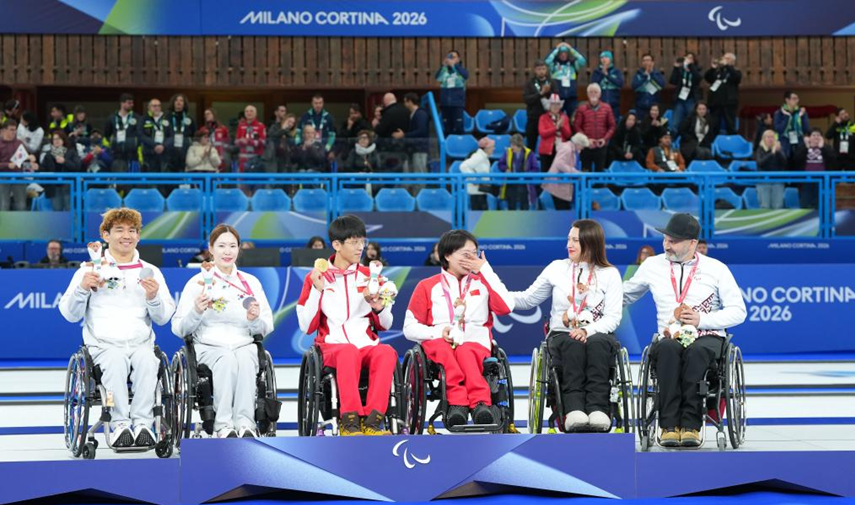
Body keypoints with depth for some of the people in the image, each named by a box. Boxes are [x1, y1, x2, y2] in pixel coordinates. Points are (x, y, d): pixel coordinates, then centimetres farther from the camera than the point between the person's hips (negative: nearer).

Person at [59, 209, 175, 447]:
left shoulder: (151, 272, 18)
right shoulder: (90, 270, 14)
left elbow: (163, 318, 12)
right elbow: (69, 314, 9)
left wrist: (153, 298, -9)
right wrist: (82, 289, -9)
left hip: (141, 343, 1)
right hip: (103, 345, -1)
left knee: (146, 359, -35)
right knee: (116, 359, -36)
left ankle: (142, 423, -35)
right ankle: (119, 424, -37)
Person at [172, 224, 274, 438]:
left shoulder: (251, 282, 18)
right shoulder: (197, 283, 10)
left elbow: (266, 328, 17)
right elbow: (178, 329, 7)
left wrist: (255, 320, -6)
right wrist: (196, 312, -13)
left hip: (244, 345, 2)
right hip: (208, 346, -1)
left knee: (245, 359, -35)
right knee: (226, 359, -36)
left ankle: (245, 423, -46)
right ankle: (224, 425, -46)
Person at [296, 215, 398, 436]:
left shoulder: (369, 276, 16)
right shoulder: (316, 278, 10)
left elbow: (385, 325, 19)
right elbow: (306, 326, 3)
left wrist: (379, 308, -3)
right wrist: (317, 290, -5)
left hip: (367, 344, 2)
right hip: (332, 345, -2)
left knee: (387, 352, -34)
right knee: (349, 351, -40)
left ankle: (372, 419, -38)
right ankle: (350, 420, -40)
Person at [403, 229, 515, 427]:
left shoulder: (482, 283, 23)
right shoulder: (427, 286, 18)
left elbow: (506, 306, 3)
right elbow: (410, 328, 11)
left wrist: (486, 270, 6)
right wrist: (438, 332, -9)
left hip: (475, 342, 1)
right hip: (439, 342, -1)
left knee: (466, 352, -37)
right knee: (443, 350, -39)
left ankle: (458, 402, -60)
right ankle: (480, 401, -58)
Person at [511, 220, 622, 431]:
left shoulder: (609, 274, 9)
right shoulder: (557, 268, 15)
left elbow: (612, 317, -1)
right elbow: (527, 299, 17)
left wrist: (587, 330, -20)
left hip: (597, 334, -1)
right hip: (561, 335, 1)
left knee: (597, 343, -38)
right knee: (573, 345, -36)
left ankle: (598, 408, -50)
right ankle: (573, 408, -52)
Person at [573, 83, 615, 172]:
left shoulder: (607, 108, 5)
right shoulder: (582, 109, 0)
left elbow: (612, 126, 6)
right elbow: (576, 126, -2)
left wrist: (605, 138, -9)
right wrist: (587, 139, -12)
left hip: (601, 146, 1)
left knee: (600, 171, 5)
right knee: (586, 171, 1)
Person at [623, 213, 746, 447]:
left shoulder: (716, 268, 7)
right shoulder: (652, 266, 14)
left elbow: (738, 311, 3)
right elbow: (624, 296, 27)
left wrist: (702, 320, -10)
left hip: (708, 337, -1)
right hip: (669, 337, 2)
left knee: (697, 351, -39)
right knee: (667, 348, -37)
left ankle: (690, 424, -39)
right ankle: (669, 425, -40)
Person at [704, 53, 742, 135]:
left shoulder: (735, 72, 12)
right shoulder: (717, 71, 19)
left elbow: (737, 78, -11)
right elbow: (707, 77, 7)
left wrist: (727, 66, -12)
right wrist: (712, 68, -8)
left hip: (729, 103, -3)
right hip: (715, 103, 3)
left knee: (730, 127, -4)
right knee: (713, 128, 2)